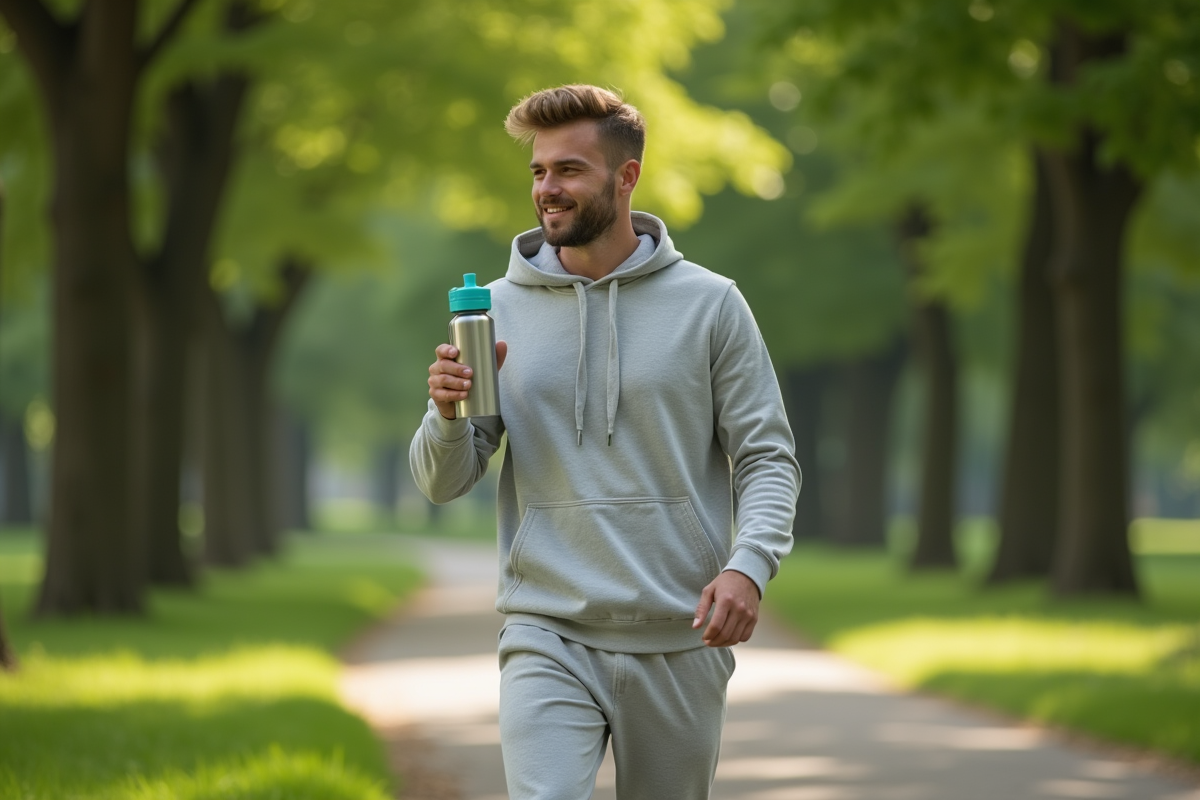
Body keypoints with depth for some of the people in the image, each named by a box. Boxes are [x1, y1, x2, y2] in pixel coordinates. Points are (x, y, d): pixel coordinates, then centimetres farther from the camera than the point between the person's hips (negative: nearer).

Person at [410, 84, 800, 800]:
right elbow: (443, 483, 7)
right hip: (548, 637, 0)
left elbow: (769, 458, 1)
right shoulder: (500, 308, 6)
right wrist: (446, 414, -16)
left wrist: (749, 564, -18)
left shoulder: (710, 304, 2)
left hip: (680, 641, 0)